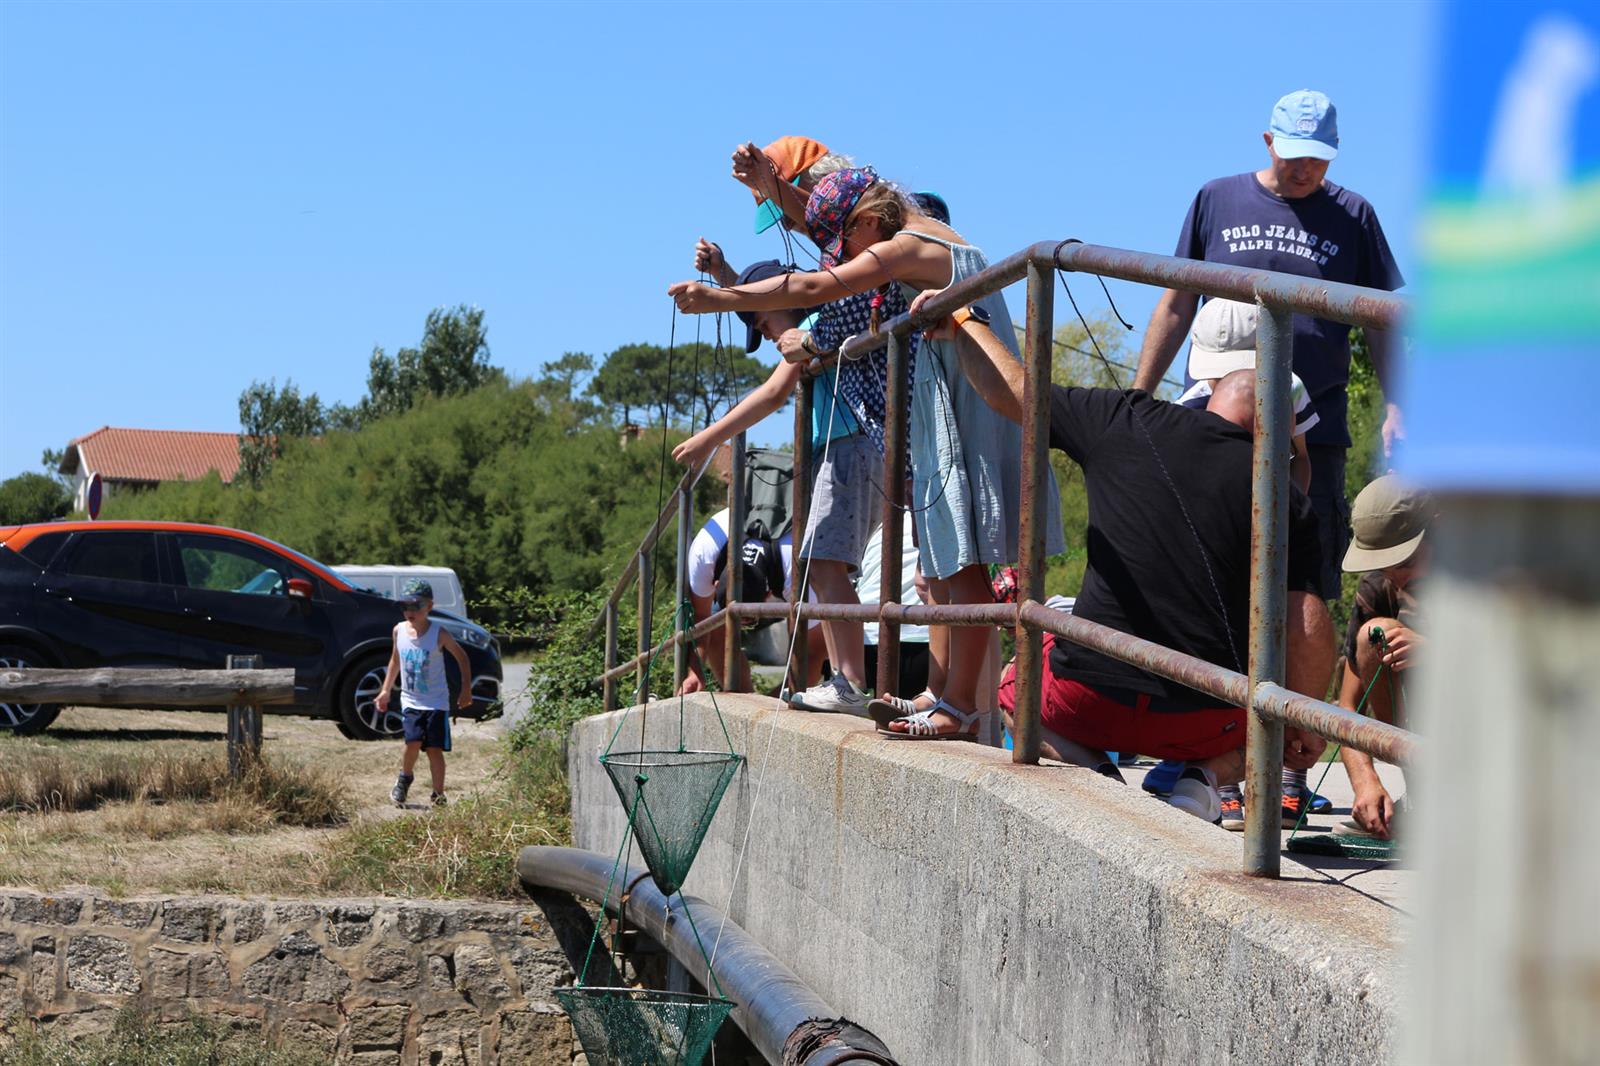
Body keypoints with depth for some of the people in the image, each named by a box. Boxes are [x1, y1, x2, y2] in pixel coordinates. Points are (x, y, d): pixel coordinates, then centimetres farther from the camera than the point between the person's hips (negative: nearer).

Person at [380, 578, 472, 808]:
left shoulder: (438, 634, -10)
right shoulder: (399, 631, 1)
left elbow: (461, 657, 2)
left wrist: (466, 690, -3)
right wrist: (386, 690, 16)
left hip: (436, 701, -2)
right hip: (410, 700, 2)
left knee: (434, 748, -6)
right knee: (413, 742, -16)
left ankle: (438, 796, 4)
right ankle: (405, 778, 13)